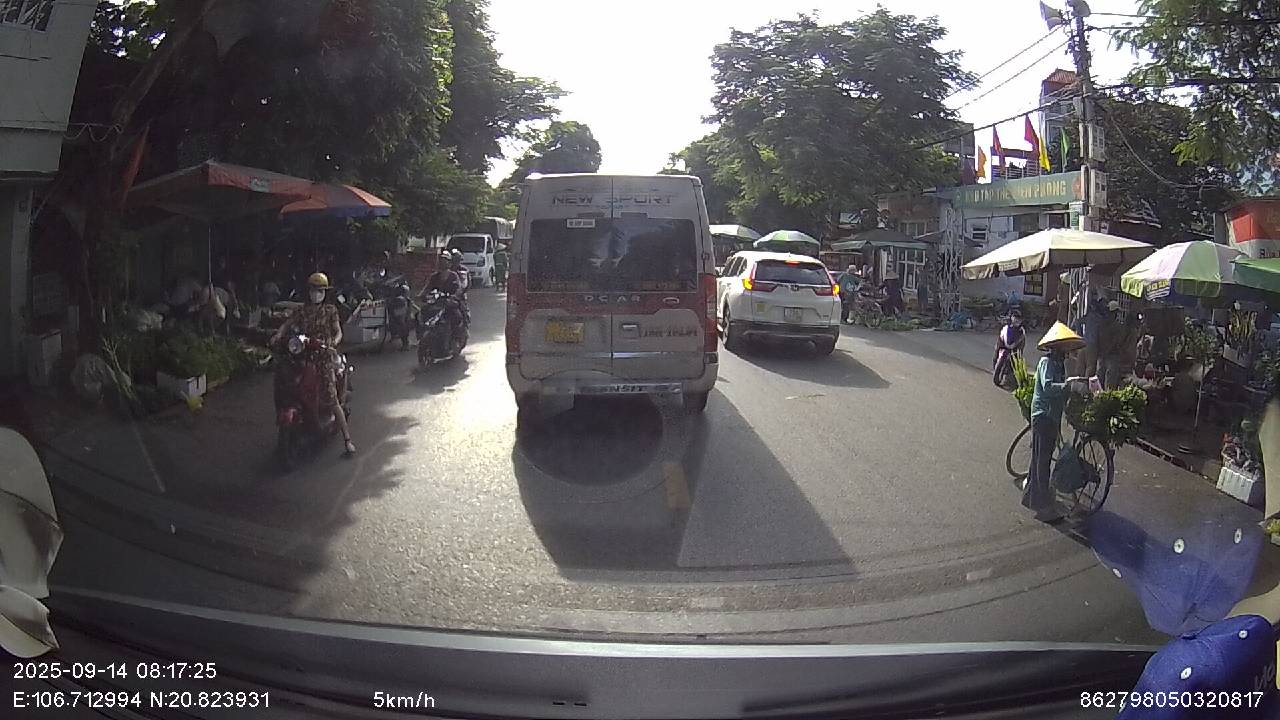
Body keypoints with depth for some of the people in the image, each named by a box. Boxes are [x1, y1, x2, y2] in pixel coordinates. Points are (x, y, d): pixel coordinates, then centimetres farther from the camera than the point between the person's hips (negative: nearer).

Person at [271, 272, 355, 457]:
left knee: (332, 399, -12)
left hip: (325, 354, -4)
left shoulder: (330, 310, 9)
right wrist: (278, 335, -15)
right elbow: (287, 324, 7)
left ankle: (348, 440, -14)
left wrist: (333, 342, -19)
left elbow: (338, 331, 2)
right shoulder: (302, 310, 15)